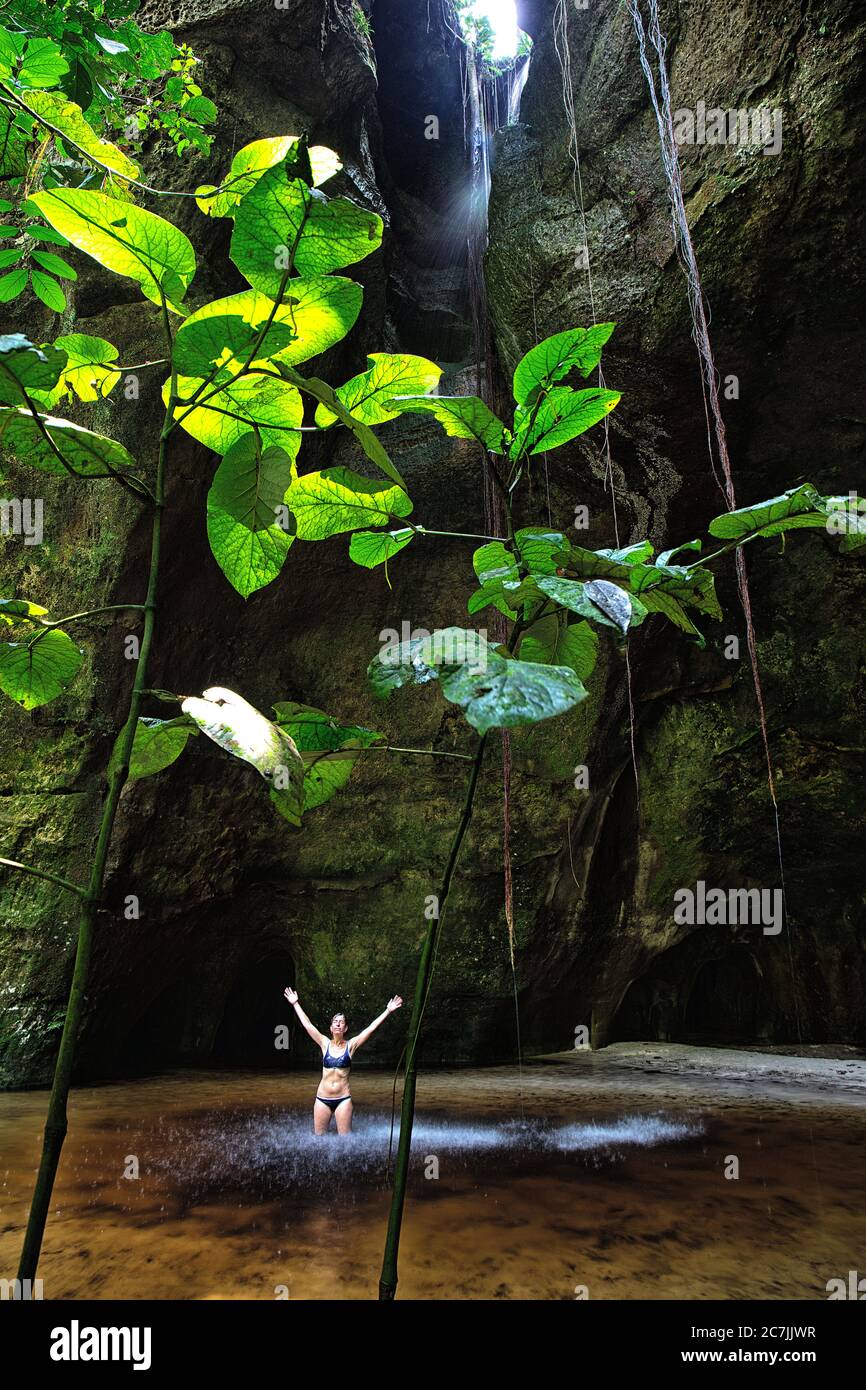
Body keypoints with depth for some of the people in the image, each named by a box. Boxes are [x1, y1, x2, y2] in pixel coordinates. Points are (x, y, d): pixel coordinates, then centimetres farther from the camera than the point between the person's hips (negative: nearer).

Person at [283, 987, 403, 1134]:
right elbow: (307, 1024, 3)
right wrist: (295, 1004, 4)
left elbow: (371, 1028, -6)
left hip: (343, 1099, -1)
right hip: (322, 1099, 2)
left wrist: (388, 1011, -11)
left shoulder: (351, 1045, -1)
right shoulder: (325, 1043, 3)